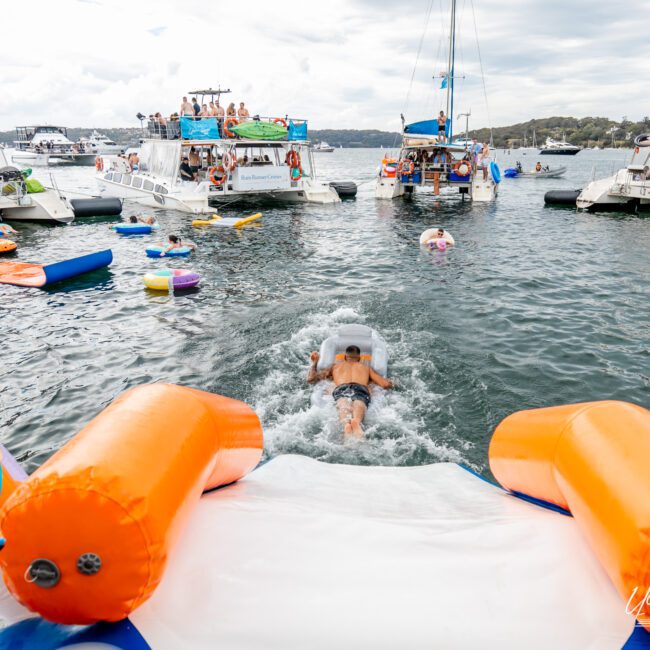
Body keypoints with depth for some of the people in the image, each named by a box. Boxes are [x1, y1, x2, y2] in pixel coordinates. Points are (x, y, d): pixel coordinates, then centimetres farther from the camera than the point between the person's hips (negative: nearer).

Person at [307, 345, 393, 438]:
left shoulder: (335, 366, 39)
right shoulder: (367, 367, 39)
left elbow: (311, 379, 35)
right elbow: (386, 384, 27)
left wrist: (314, 362, 53)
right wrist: (388, 381, 51)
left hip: (341, 388, 0)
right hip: (361, 389, 0)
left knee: (343, 406, -30)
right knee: (359, 405, -30)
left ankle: (347, 423, -66)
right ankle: (356, 421, -66)